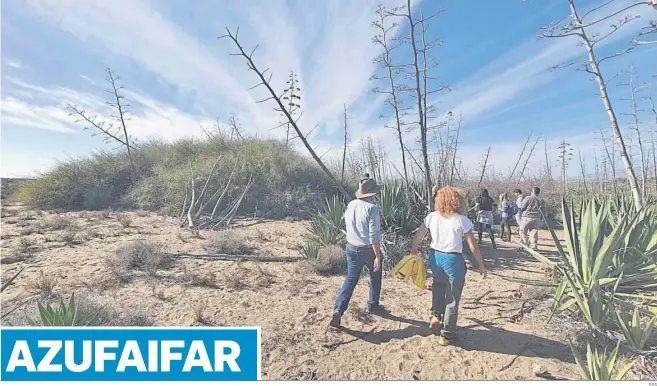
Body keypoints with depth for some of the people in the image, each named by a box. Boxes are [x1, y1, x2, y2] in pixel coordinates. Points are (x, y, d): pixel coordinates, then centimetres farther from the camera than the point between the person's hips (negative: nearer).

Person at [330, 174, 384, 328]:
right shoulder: (372, 209, -21)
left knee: (350, 279, 12)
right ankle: (373, 305, 37)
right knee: (375, 277, 21)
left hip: (352, 248, 5)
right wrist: (378, 256, -17)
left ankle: (339, 309, -2)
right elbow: (374, 236, -22)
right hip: (369, 250, -4)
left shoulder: (350, 205, -3)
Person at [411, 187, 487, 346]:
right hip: (453, 260, -3)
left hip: (435, 257, 4)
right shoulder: (462, 220, -8)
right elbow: (473, 246, -7)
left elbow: (417, 236, 4)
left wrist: (413, 252, 16)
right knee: (452, 299, 11)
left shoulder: (432, 216, 1)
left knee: (438, 285, 33)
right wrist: (481, 265, 3)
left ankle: (436, 315, 26)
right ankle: (446, 335, 22)